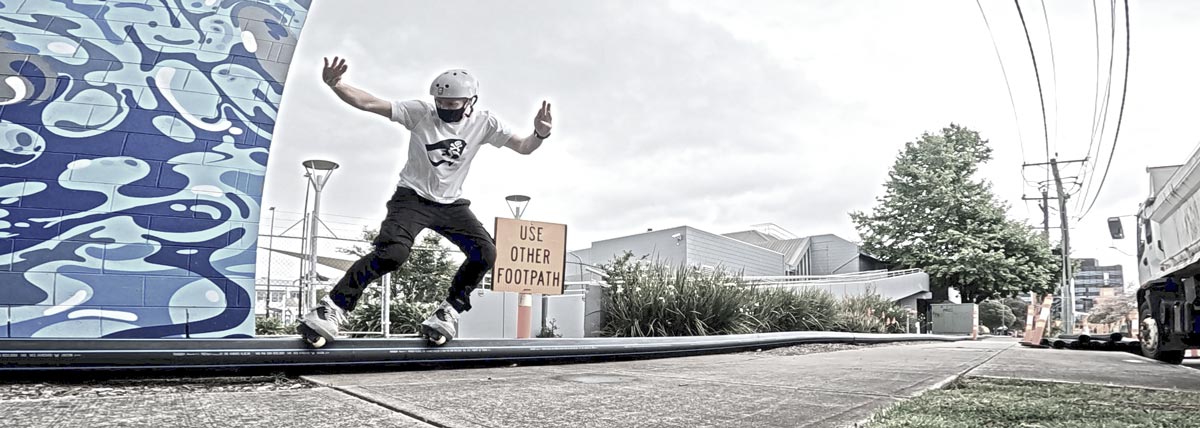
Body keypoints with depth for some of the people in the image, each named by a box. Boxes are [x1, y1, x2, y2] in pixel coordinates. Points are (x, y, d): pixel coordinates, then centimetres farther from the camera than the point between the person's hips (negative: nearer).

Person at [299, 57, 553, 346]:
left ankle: (448, 313, 2)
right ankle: (332, 309, -11)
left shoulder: (483, 123, -5)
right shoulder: (420, 111, -12)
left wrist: (539, 135, -26)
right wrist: (335, 85, -35)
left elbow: (523, 147, -3)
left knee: (485, 252, -16)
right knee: (392, 253, -26)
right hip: (412, 197, -3)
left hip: (451, 204, 3)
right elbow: (368, 104, -17)